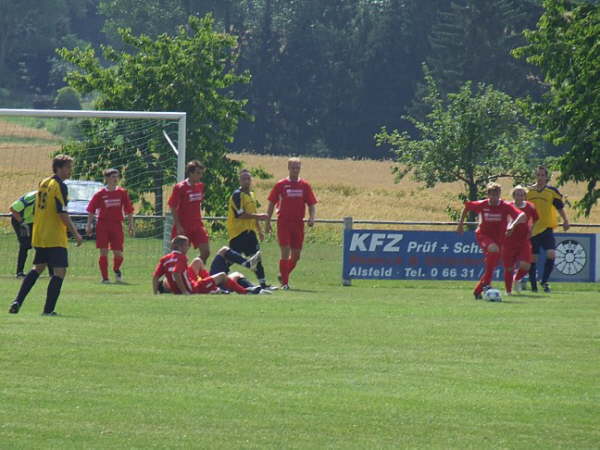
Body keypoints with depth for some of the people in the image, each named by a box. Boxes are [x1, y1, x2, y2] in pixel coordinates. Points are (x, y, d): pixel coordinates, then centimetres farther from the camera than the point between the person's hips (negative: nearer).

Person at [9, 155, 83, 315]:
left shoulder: (43, 183, 12)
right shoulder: (60, 186, -13)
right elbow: (62, 213, -19)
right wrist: (75, 233, -14)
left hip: (39, 236, 9)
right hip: (55, 238, -9)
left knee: (38, 268, 21)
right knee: (60, 271, -4)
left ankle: (17, 302, 12)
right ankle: (48, 310, -8)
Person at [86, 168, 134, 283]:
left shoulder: (122, 193, 5)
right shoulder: (100, 194, 1)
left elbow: (129, 210, 8)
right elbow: (91, 210, 5)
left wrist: (131, 226, 5)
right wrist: (89, 225, 0)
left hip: (117, 225, 1)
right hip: (103, 225, -1)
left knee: (118, 253, -2)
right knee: (103, 252, -4)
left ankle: (116, 270, 30)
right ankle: (105, 277, 5)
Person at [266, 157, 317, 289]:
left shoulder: (305, 186, 6)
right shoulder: (280, 185, 1)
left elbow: (311, 204, 9)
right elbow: (271, 204, 6)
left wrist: (312, 218, -9)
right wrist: (268, 222, 2)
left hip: (298, 224, 3)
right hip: (283, 223, -3)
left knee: (296, 255, 6)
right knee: (285, 252, -10)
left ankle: (283, 275, 29)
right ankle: (284, 282, -5)